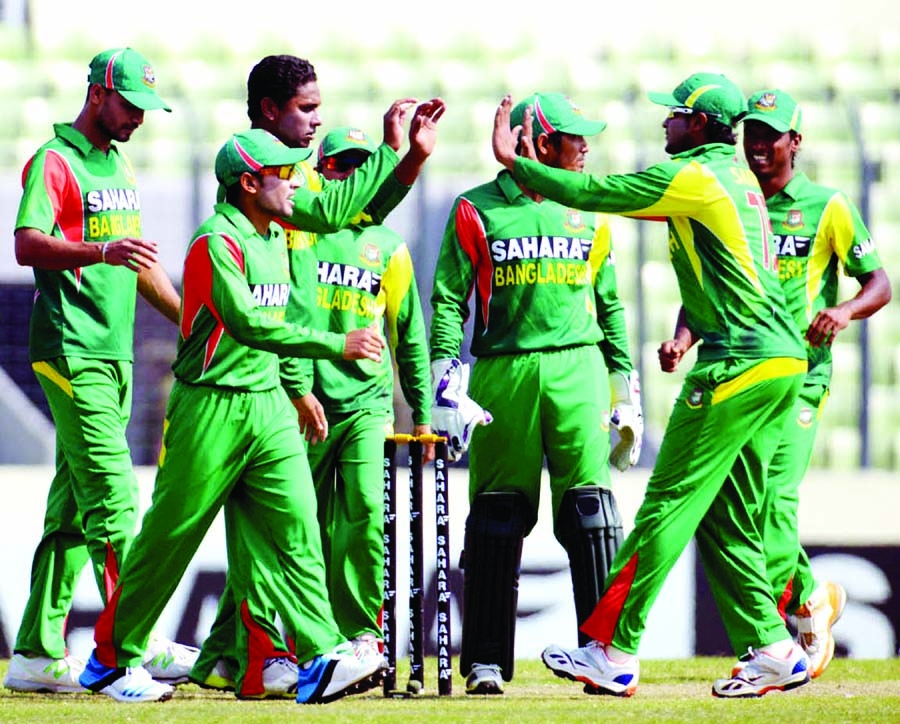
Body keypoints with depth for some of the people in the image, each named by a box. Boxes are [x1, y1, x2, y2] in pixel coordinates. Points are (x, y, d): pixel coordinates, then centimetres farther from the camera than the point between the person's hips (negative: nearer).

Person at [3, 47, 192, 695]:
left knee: (74, 507, 8)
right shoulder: (55, 162, -8)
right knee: (113, 497, -14)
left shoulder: (121, 166, 19)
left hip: (116, 353, 9)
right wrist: (100, 252, -38)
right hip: (71, 352, -9)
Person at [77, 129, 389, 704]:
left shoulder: (276, 240, 14)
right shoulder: (217, 242, -14)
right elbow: (247, 323, -25)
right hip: (211, 404, -8)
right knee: (170, 538, 0)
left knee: (294, 528, -5)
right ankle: (112, 659, 13)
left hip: (268, 406, 8)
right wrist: (335, 345, -26)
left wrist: (297, 388, 21)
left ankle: (319, 660, -12)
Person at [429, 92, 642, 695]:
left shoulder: (587, 214, 15)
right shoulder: (476, 211, 4)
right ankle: (486, 661, 5)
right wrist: (447, 384, -10)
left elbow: (609, 305, 19)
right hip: (502, 372, -2)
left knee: (590, 508, -8)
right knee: (497, 515, -1)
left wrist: (626, 391, 14)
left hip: (577, 370, 2)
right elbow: (448, 302, 1)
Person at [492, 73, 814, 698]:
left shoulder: (693, 177, -9)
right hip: (784, 361, 9)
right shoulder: (738, 178, 18)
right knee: (727, 522, 12)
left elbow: (592, 193, -9)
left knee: (669, 508, -7)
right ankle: (773, 652, 8)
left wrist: (513, 160, 0)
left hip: (736, 365, -9)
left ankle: (612, 654, -6)